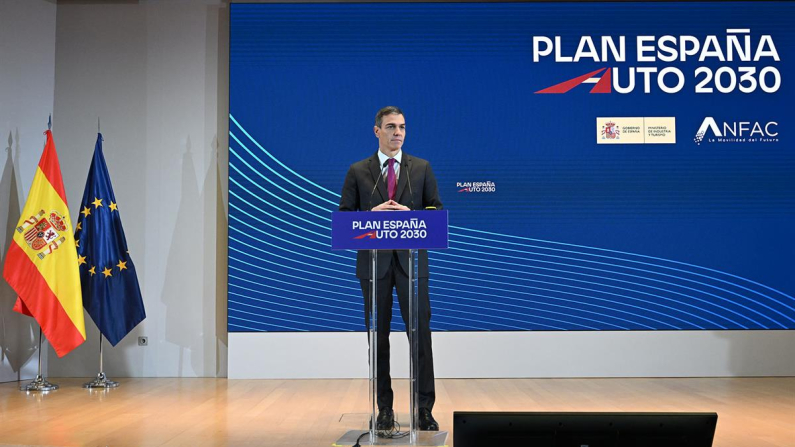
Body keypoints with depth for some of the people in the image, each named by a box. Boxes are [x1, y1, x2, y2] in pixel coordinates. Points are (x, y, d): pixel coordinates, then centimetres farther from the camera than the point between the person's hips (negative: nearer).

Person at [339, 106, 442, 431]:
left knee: (420, 333, -3)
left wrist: (410, 215, -12)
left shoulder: (422, 168, 7)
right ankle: (384, 409, 16)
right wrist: (371, 215, -13)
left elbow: (437, 211, 6)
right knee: (378, 336, 6)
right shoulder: (358, 171, 5)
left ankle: (424, 409, 5)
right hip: (374, 262, 0)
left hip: (411, 260, 0)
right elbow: (344, 216, 4)